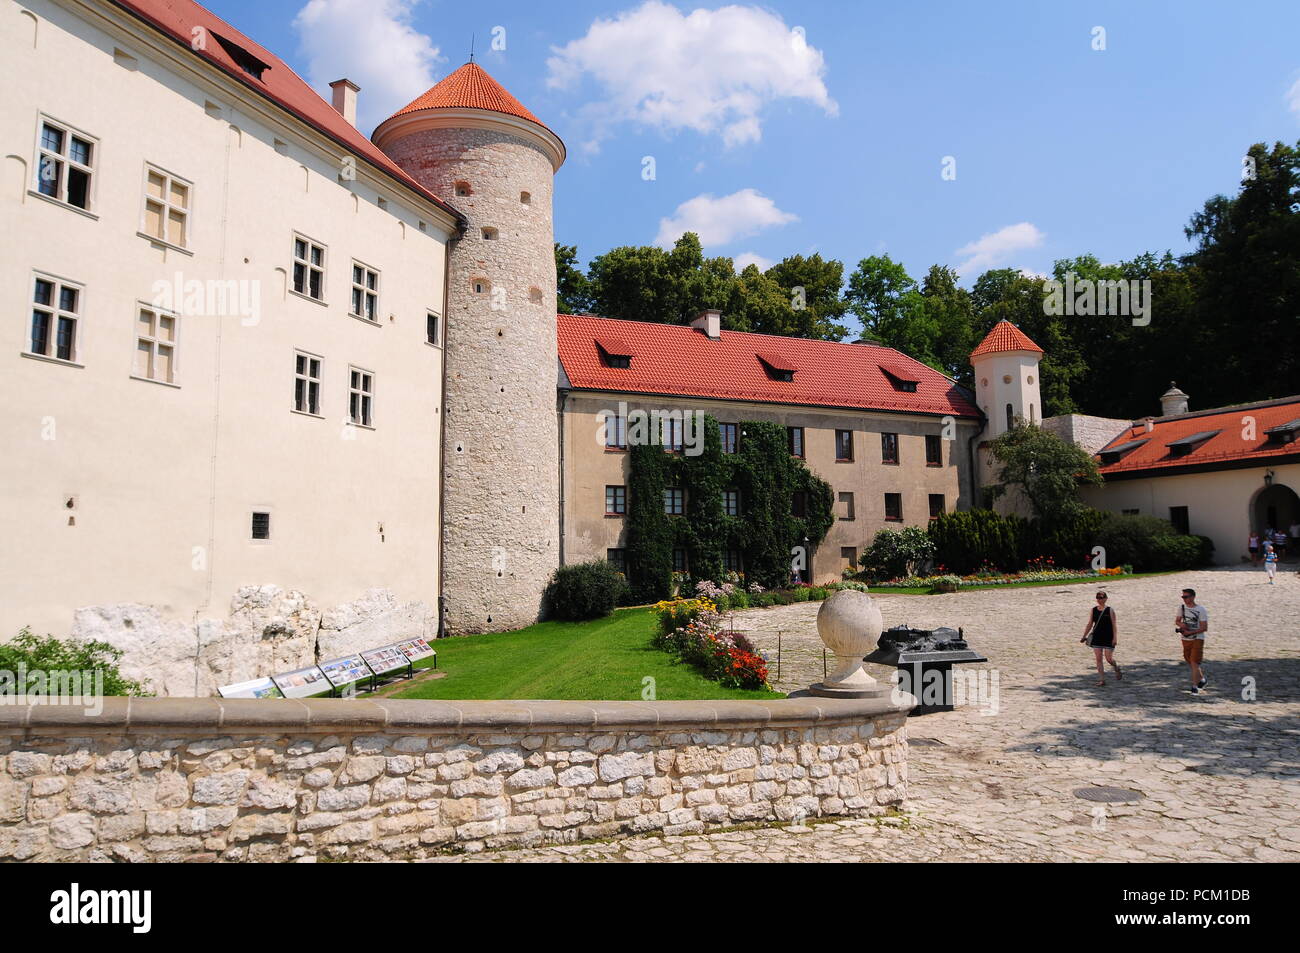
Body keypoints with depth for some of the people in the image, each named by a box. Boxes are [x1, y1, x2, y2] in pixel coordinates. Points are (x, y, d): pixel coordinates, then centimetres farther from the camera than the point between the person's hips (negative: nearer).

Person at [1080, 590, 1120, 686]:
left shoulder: (1110, 610, -4)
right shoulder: (1093, 610, 6)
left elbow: (1114, 625, -6)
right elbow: (1089, 624, 10)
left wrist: (1115, 638, -13)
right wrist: (1084, 636, 6)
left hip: (1108, 638, -3)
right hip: (1096, 638, 3)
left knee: (1109, 658, 0)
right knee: (1098, 659, -1)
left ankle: (1117, 668, 34)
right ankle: (1101, 679, 5)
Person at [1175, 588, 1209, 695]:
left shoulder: (1201, 609, -12)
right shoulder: (1182, 608, 4)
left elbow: (1204, 628, -12)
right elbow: (1176, 621, 13)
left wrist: (1190, 632, -20)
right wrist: (1181, 624, -10)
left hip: (1197, 639, -6)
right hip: (1185, 640, 6)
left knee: (1194, 662, -12)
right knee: (1189, 662, 15)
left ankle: (1195, 687, -6)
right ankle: (1202, 679, 40)